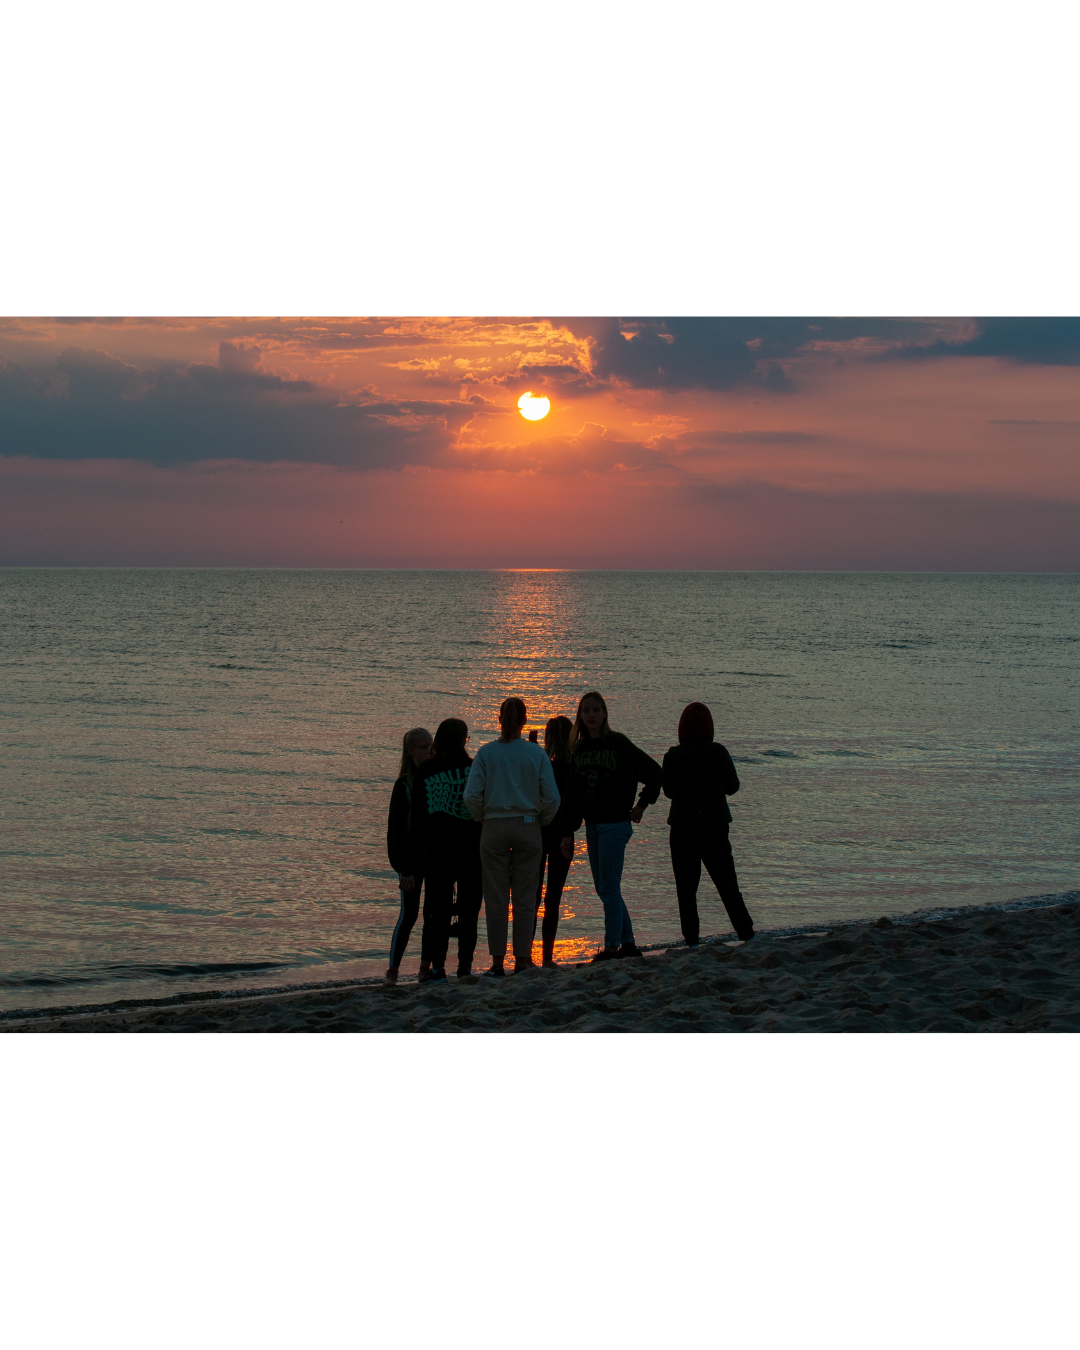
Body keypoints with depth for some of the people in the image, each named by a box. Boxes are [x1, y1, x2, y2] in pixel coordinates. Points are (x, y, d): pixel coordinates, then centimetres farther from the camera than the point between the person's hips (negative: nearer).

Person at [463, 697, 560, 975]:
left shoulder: (486, 752, -4)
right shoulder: (536, 753, -2)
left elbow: (472, 795, -8)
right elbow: (551, 798, -4)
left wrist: (482, 817, 9)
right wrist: (541, 822, 12)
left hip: (494, 828, 0)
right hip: (528, 827, 0)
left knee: (496, 898, 4)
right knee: (525, 898, 6)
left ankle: (497, 962, 4)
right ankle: (522, 960, 7)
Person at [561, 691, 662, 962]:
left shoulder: (618, 743, -7)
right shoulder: (579, 749, 10)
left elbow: (654, 772, -4)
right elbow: (572, 794, 12)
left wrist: (641, 805, -2)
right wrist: (568, 832, 9)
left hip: (615, 824, -7)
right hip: (592, 825, 7)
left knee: (609, 887, -7)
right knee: (603, 887, 10)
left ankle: (612, 946, -2)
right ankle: (628, 943, 20)